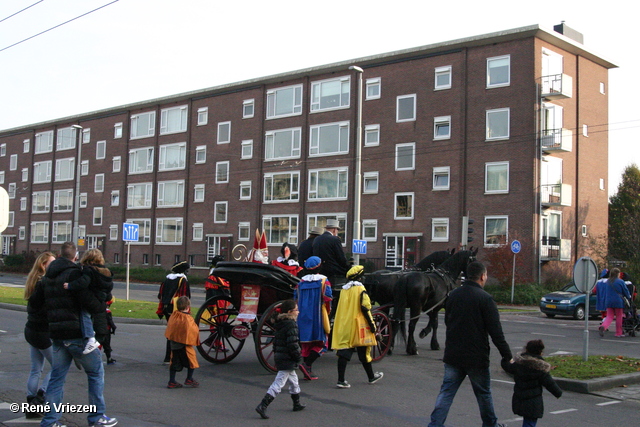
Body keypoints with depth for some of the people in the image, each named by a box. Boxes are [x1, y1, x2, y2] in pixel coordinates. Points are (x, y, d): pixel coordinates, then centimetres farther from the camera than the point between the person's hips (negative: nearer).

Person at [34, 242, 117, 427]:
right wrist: (101, 304, -5)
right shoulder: (73, 273, -12)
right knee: (96, 372, 6)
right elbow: (87, 300, -22)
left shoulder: (47, 276, 12)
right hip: (77, 333, -7)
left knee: (57, 376, 12)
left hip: (57, 333, 7)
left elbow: (36, 299, 17)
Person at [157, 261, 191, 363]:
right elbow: (185, 298, -14)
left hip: (167, 309, 7)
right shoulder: (183, 281, -10)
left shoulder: (167, 280, 11)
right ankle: (169, 358, -2)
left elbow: (160, 295, 13)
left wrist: (160, 311, 18)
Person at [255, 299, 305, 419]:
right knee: (278, 384, -7)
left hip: (279, 356, 10)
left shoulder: (280, 324, 10)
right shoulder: (291, 325, -17)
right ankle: (262, 407, -11)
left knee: (293, 380, 23)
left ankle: (297, 404, 35)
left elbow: (275, 342, 15)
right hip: (287, 359, -10)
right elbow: (292, 345, -22)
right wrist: (298, 357, -11)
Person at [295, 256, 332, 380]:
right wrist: (327, 311, 5)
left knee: (306, 343, 11)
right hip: (318, 317, -5)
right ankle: (307, 364, -15)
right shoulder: (323, 281, -6)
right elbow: (327, 299, -12)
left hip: (303, 317, 5)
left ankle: (308, 372, 12)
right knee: (321, 343, 4)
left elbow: (296, 299, 10)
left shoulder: (301, 282, 6)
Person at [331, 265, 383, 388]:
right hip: (358, 326, -5)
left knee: (344, 352, 1)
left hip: (344, 326, 5)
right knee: (364, 352, 8)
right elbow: (365, 309, -15)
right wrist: (372, 324, -9)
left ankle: (341, 380, -6)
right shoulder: (360, 289, -9)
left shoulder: (344, 289, 10)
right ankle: (371, 377, 24)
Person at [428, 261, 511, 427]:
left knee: (447, 391, 7)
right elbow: (496, 332, -15)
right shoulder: (485, 298, -14)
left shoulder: (453, 295, 5)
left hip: (452, 355, 4)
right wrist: (507, 356, -8)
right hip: (476, 357, -4)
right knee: (483, 393, 14)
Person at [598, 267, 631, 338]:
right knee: (619, 317, 9)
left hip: (608, 302, 4)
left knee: (609, 317, 5)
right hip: (618, 302, -4)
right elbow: (625, 291, 2)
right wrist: (628, 297, 21)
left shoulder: (607, 282, 9)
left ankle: (603, 327, -23)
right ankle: (618, 333, 15)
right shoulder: (620, 281, -7)